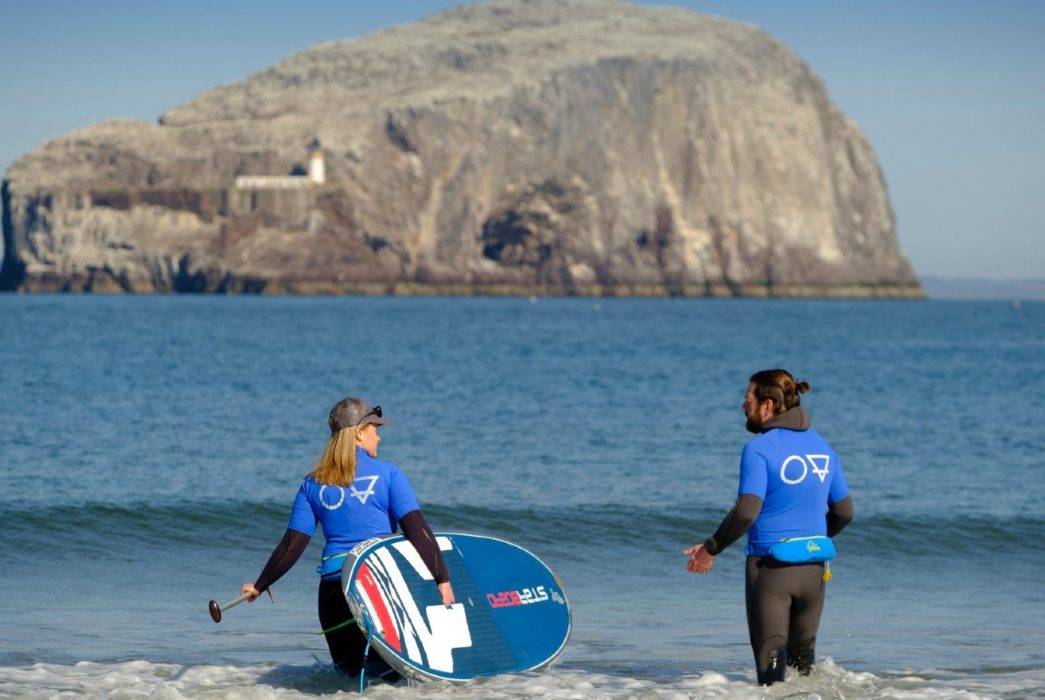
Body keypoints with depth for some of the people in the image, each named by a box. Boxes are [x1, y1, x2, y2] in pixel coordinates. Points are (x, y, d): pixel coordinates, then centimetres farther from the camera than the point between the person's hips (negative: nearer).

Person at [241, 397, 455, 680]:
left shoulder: (313, 484, 8)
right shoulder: (387, 473, -1)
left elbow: (292, 546, 6)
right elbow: (417, 530, -10)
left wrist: (259, 586, 17)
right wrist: (442, 580, -11)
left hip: (334, 587, 3)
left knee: (350, 666, 23)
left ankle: (370, 667, -10)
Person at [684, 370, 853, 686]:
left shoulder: (759, 449, -11)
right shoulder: (822, 447, 9)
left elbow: (746, 512, -20)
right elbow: (844, 512, 13)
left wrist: (711, 549, -8)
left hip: (770, 567, -6)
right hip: (813, 568, 6)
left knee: (770, 659, -5)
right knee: (802, 659, 14)